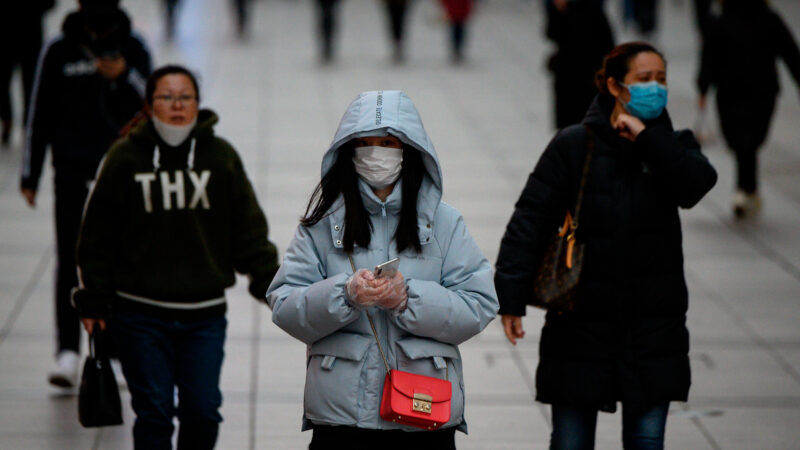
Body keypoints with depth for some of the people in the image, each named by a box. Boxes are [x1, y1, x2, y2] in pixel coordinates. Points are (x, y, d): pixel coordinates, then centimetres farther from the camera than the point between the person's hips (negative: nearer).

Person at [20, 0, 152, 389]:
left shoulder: (134, 51, 1)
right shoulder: (59, 53, -1)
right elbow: (40, 115, 4)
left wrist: (124, 75, -26)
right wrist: (30, 177, 5)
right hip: (72, 171, -1)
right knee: (70, 261, -9)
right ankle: (67, 353, -14)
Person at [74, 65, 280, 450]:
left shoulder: (221, 156, 3)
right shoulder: (125, 157, -2)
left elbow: (248, 230, 8)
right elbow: (97, 236, 3)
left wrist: (270, 284, 1)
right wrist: (92, 299, 2)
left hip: (204, 313, 2)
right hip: (140, 314, -1)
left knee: (202, 411, 1)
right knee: (154, 413, 0)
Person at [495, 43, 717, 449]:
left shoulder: (671, 146, 7)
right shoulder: (574, 145, -4)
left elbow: (697, 184, -15)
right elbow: (531, 218, -8)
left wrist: (647, 138, -17)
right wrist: (511, 296, -16)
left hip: (654, 324, 2)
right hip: (581, 320, -2)